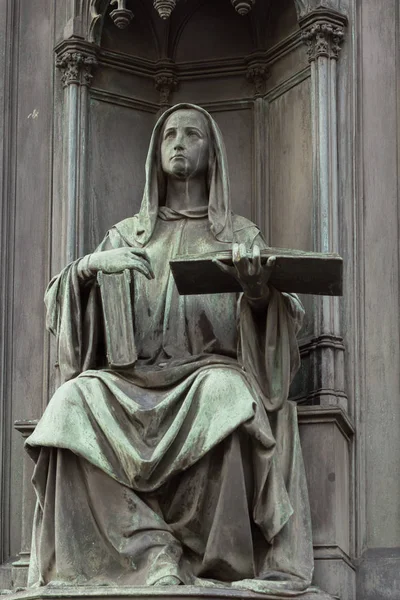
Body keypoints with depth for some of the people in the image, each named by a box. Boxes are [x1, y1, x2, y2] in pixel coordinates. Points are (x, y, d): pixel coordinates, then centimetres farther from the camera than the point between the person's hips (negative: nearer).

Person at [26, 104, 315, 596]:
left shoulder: (241, 234, 19)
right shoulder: (126, 235, 24)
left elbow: (266, 320, 5)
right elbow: (60, 303, 14)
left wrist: (258, 289, -20)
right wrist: (89, 266, -9)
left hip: (209, 368, -1)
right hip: (131, 379, 2)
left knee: (226, 393, -39)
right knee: (73, 401, -32)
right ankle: (154, 553, -37)